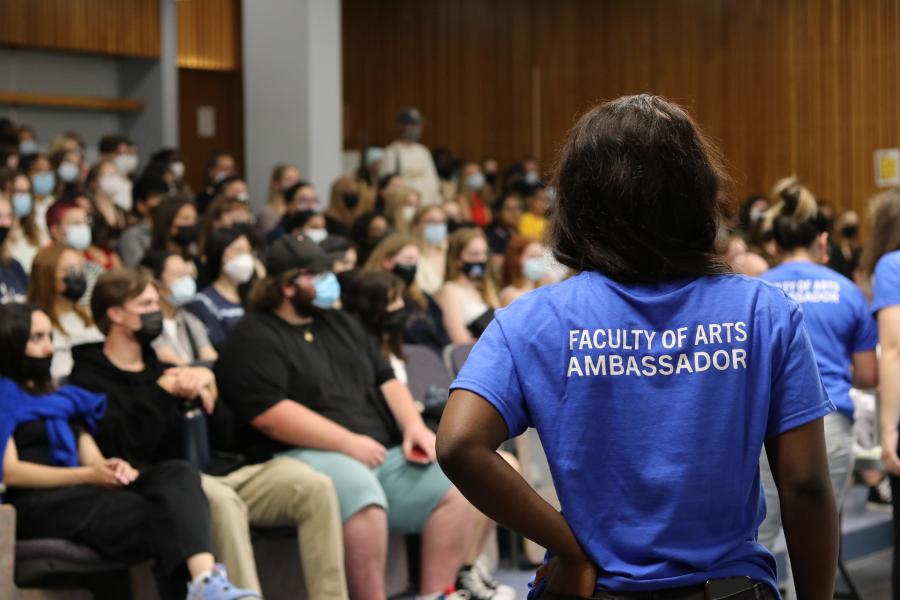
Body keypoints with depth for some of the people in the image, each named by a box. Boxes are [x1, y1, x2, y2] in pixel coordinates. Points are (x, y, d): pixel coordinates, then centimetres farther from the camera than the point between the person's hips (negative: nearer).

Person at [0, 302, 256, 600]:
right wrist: (88, 475, -13)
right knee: (158, 519, -28)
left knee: (177, 473, -24)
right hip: (37, 502, -6)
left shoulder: (58, 396, 30)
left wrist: (109, 467, -7)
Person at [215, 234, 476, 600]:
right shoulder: (254, 340, -3)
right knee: (361, 493, -38)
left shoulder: (341, 325, 23)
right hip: (306, 456, -8)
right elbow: (269, 413, -16)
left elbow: (385, 380, 24)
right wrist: (349, 443, -17)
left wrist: (414, 426, 3)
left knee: (455, 489, -10)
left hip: (382, 452, 8)